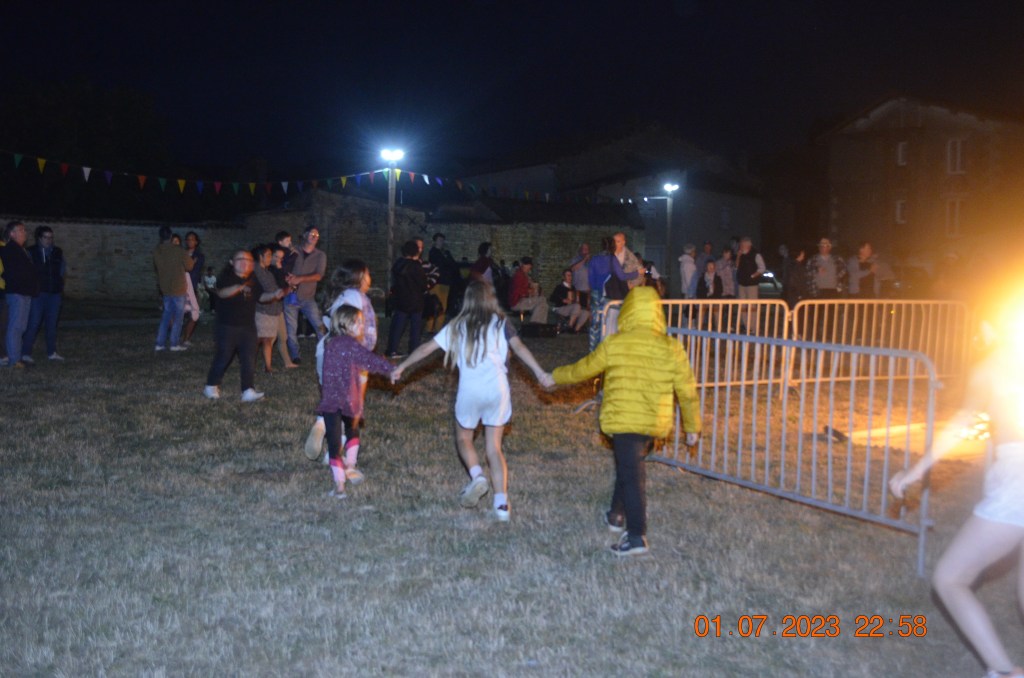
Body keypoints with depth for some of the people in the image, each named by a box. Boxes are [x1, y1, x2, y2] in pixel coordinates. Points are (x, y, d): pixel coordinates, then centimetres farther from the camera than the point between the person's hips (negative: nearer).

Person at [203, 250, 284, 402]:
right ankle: (211, 387, 19)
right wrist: (239, 287, -39)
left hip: (248, 327, 5)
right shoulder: (226, 277, -5)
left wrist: (274, 294, -7)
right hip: (227, 326, -4)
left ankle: (248, 391, -1)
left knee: (249, 360, -1)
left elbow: (261, 296, 13)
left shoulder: (253, 281, 12)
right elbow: (221, 292, -22)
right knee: (223, 357, 2)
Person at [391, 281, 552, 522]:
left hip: (469, 391, -1)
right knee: (494, 447, 11)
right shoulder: (500, 323, 6)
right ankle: (501, 503, 2)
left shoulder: (457, 326, 8)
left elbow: (426, 348, 10)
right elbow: (519, 347, -10)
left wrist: (401, 367, 20)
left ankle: (477, 476, -2)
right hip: (498, 390, 1)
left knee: (463, 439, 23)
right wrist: (540, 373, -14)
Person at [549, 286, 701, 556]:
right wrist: (692, 427, 12)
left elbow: (582, 369, 5)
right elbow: (687, 391, 0)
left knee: (631, 475, -1)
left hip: (622, 420, -4)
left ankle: (636, 536, -5)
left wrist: (555, 376, 23)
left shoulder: (613, 344, -9)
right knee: (630, 466, 23)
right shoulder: (672, 348, -4)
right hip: (655, 422, 4)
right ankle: (617, 515, 36)